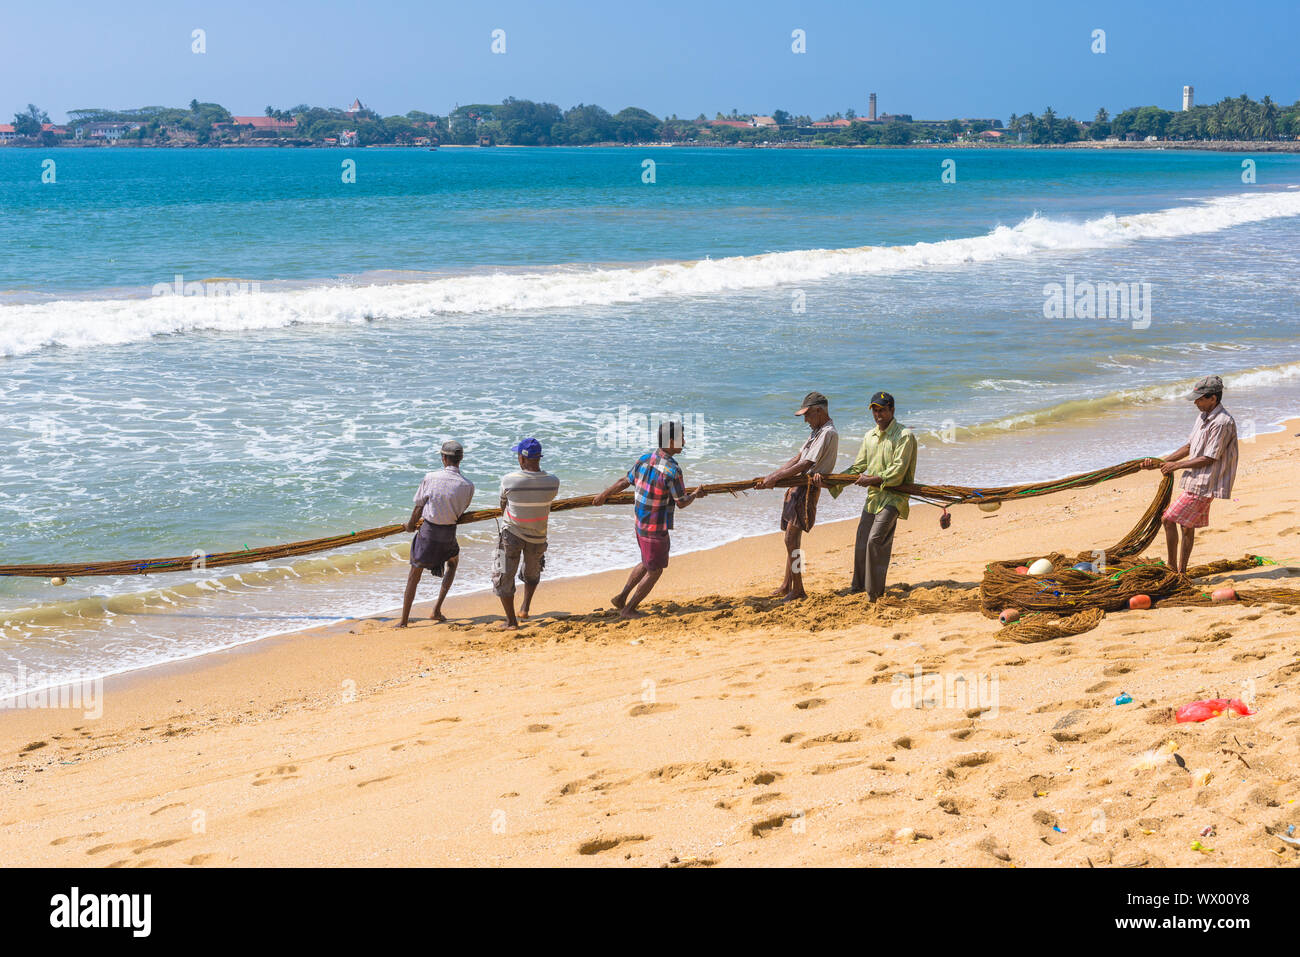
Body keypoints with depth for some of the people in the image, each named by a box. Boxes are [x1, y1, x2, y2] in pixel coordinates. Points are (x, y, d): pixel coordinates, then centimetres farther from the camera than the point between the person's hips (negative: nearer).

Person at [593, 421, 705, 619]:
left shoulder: (644, 459, -2)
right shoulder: (672, 471, -24)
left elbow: (625, 481, 9)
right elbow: (681, 503, -16)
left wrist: (604, 495, 26)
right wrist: (695, 495, 6)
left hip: (640, 524, 8)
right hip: (656, 528, -8)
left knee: (647, 563, 28)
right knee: (654, 571, 10)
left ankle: (621, 597, 27)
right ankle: (628, 610, 16)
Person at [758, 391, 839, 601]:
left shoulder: (828, 434, -14)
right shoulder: (817, 432, 20)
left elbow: (804, 465, -19)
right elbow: (797, 458, 19)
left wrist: (775, 478, -14)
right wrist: (772, 476, 10)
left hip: (808, 489, -10)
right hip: (798, 488, 10)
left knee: (791, 539, -13)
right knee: (792, 539, 13)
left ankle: (797, 590, -10)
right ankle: (787, 586, 20)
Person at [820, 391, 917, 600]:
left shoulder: (904, 435, -8)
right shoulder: (869, 437, 15)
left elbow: (898, 472, -15)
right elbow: (857, 468, 15)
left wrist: (873, 479, -17)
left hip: (893, 497, -7)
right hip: (873, 496, 7)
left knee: (875, 540, -18)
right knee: (861, 543, 8)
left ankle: (875, 593, -12)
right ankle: (858, 587, 23)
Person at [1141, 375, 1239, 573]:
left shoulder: (1222, 423, -19)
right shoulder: (1203, 417, 12)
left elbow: (1208, 459, -19)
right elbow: (1189, 448, 19)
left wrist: (1176, 465, -11)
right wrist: (1161, 462, 12)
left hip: (1204, 484, -9)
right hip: (1195, 482, 9)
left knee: (1168, 519, -9)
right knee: (1187, 527, 13)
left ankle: (1171, 565, 0)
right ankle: (1181, 572, 19)